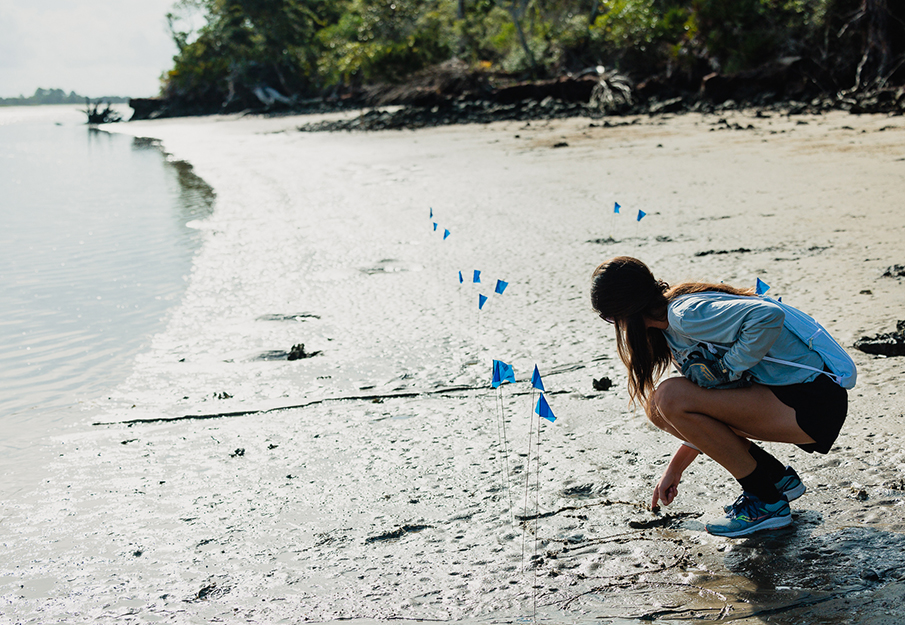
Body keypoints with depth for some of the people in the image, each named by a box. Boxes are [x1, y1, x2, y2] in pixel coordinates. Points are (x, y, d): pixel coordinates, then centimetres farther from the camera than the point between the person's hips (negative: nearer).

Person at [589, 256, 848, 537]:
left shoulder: (685, 315, -18)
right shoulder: (670, 328, 14)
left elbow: (769, 316, -32)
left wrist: (725, 370, -20)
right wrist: (675, 468, 24)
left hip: (813, 405, -10)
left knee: (671, 398, -20)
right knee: (660, 408, 6)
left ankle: (767, 503, -7)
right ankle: (777, 478, 13)